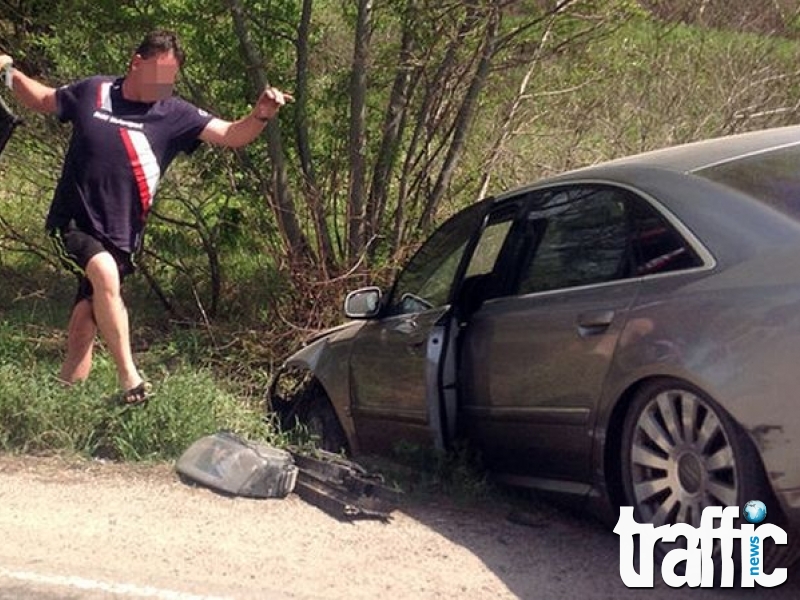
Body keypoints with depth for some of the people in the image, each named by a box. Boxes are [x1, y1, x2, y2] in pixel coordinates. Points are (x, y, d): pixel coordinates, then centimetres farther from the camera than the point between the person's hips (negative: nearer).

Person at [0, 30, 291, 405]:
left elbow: (231, 135, -10)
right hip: (73, 223, -2)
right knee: (106, 275, -30)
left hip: (118, 234, 2)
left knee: (87, 319, 7)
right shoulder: (91, 92, -1)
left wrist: (260, 116, -28)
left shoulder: (175, 115, -3)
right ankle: (129, 380, -27)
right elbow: (43, 100, 17)